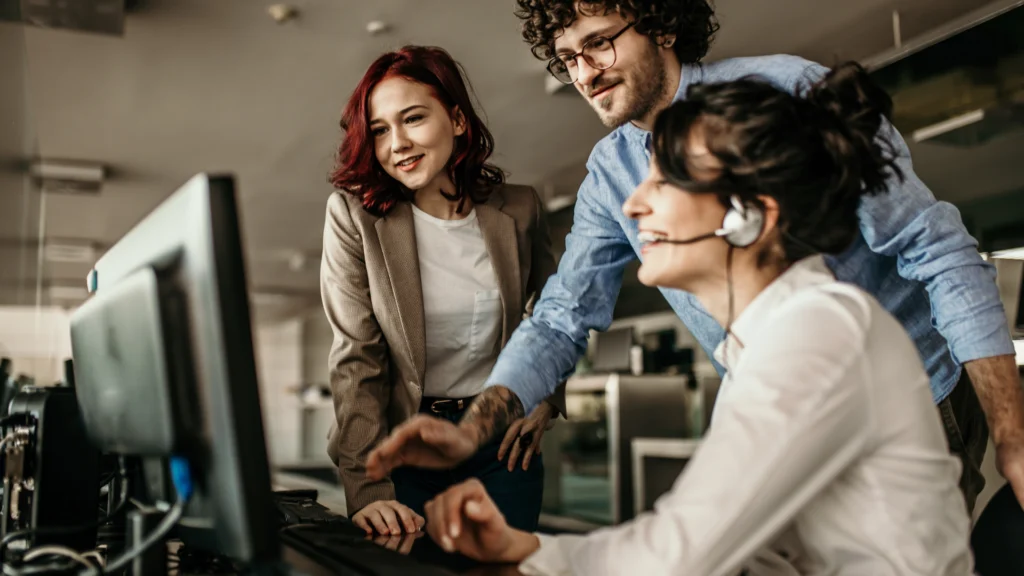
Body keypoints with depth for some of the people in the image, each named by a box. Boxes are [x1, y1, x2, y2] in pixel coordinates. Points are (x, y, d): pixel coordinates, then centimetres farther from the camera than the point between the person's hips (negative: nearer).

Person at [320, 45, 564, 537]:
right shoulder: (353, 214, -11)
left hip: (501, 443, 2)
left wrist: (545, 396, 0)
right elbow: (356, 358, -14)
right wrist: (368, 488, -22)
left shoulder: (518, 210, -4)